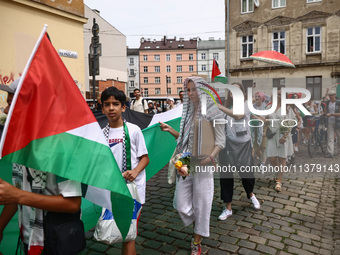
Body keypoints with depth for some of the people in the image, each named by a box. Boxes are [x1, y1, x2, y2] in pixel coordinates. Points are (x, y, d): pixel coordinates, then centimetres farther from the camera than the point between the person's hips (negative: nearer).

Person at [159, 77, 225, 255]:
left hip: (203, 166, -5)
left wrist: (210, 157, -24)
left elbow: (220, 142, -8)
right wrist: (170, 130, 4)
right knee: (181, 205, 7)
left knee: (201, 205, 8)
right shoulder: (189, 112, 11)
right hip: (185, 165, 5)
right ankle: (200, 228, 38)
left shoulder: (213, 112, -6)